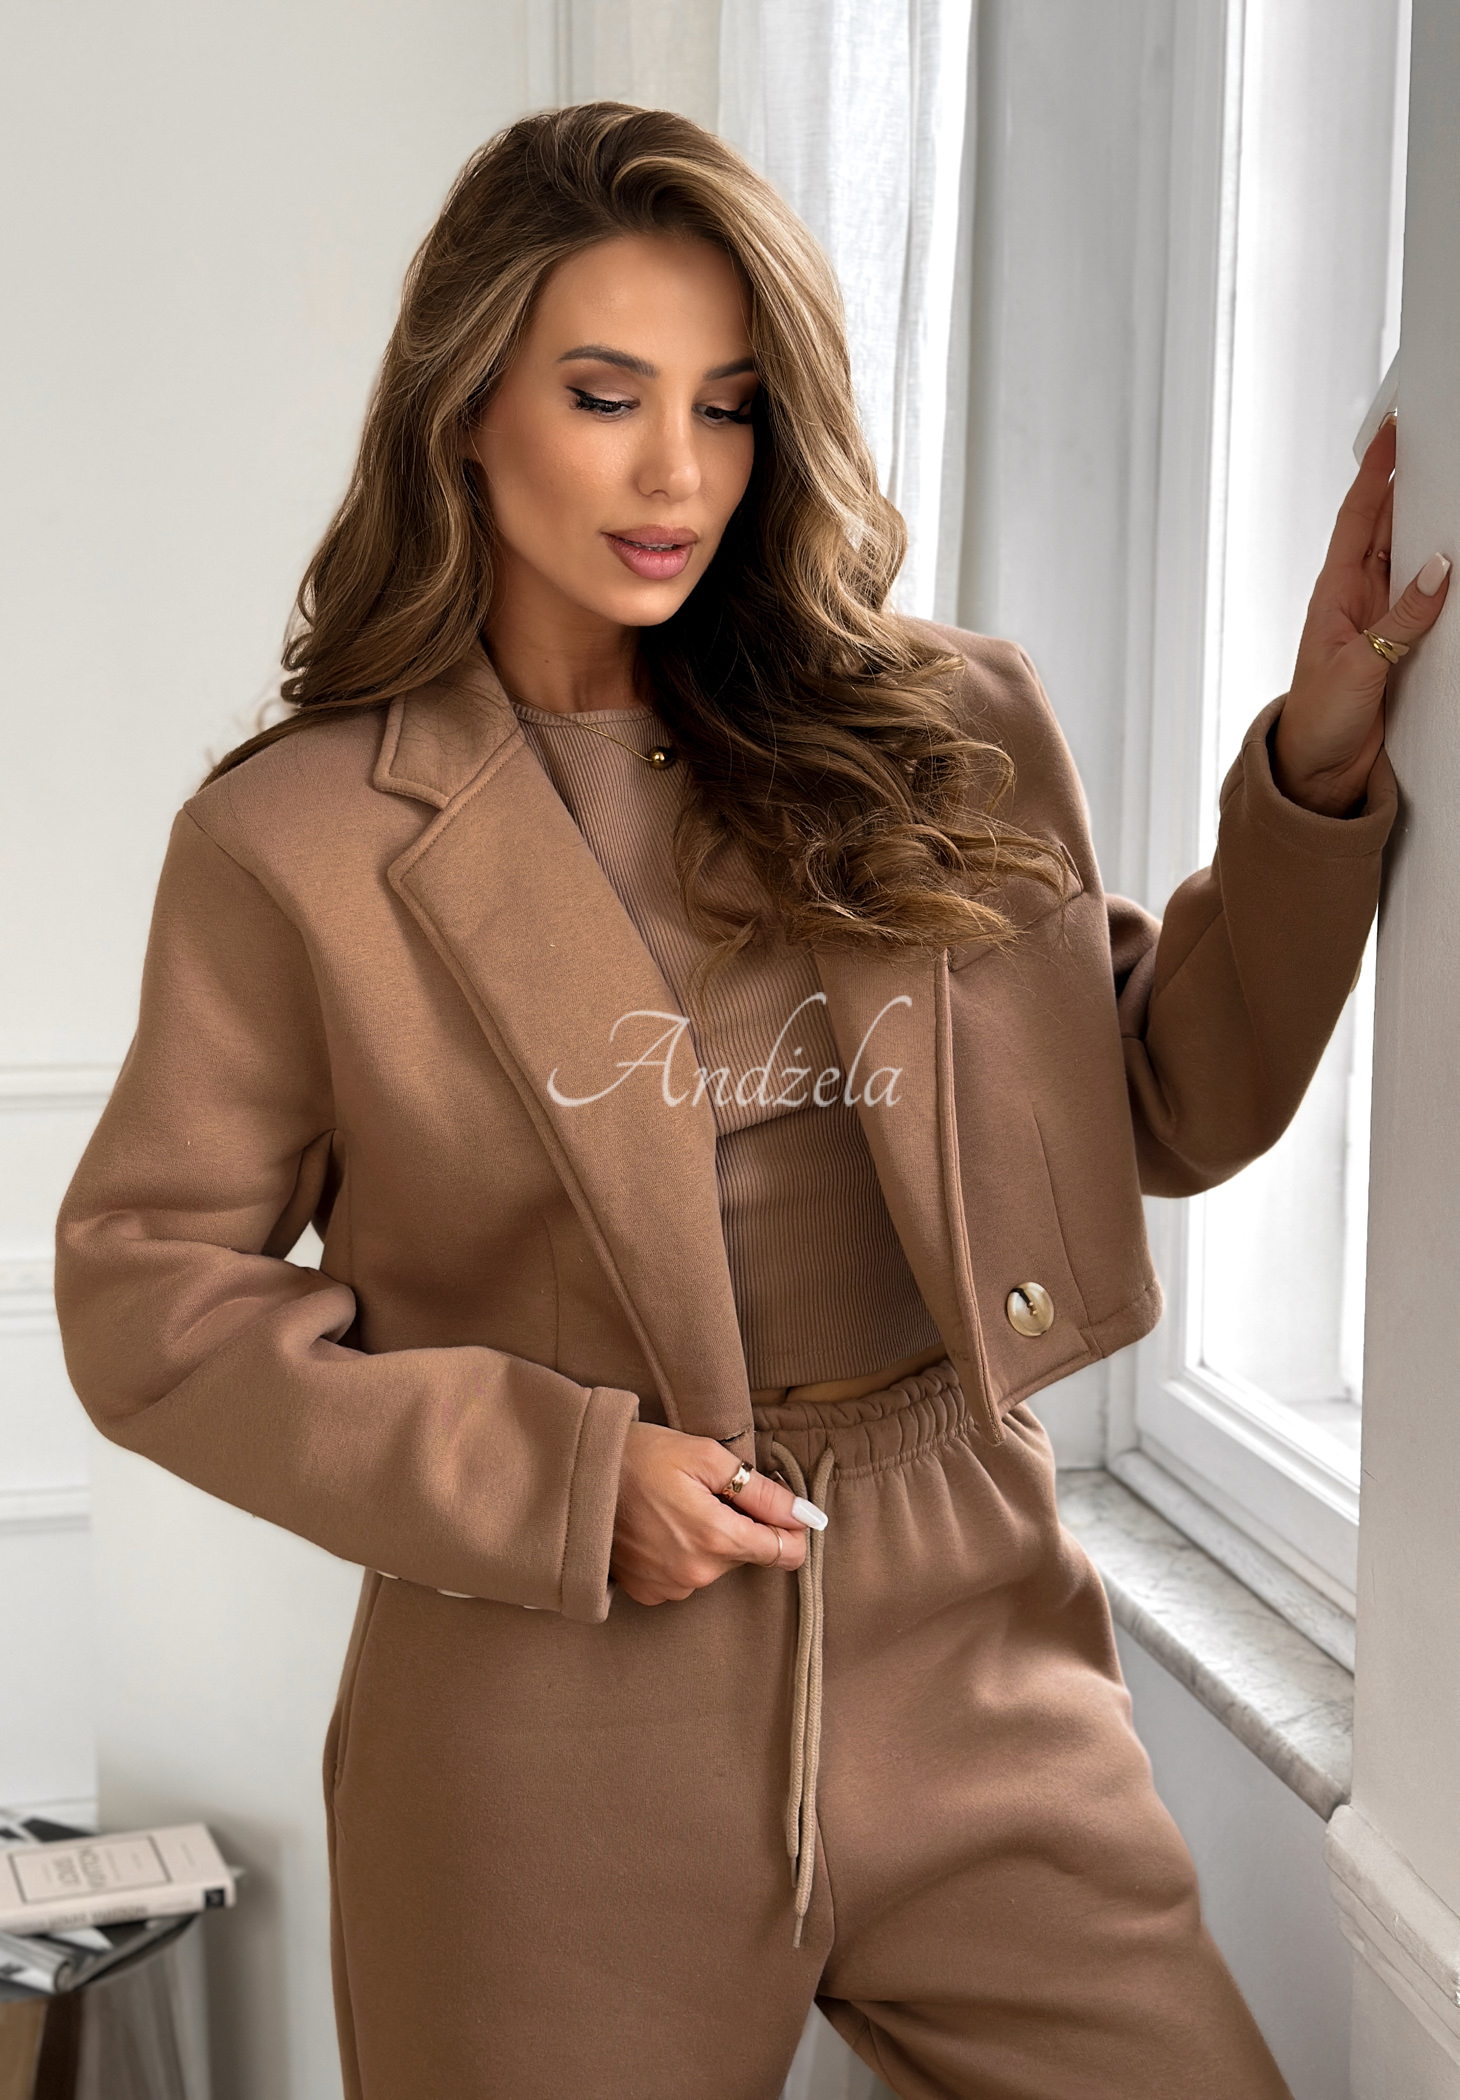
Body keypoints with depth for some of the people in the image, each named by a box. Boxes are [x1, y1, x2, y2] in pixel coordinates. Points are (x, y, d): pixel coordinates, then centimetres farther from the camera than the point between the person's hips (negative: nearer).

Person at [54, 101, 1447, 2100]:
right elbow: (145, 1293, -2)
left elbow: (1170, 1107, 11)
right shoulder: (296, 837, -4)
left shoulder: (946, 736, 5)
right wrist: (555, 1478, -12)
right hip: (559, 1727, -2)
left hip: (970, 1653, 3)